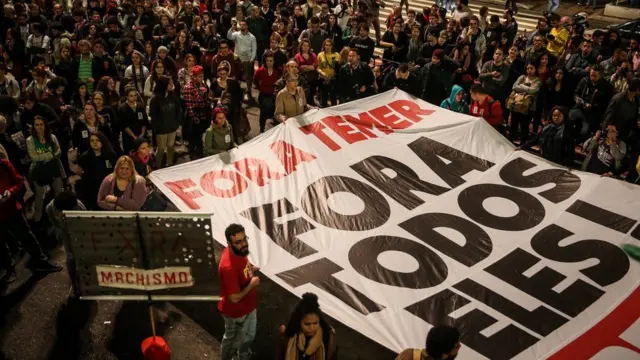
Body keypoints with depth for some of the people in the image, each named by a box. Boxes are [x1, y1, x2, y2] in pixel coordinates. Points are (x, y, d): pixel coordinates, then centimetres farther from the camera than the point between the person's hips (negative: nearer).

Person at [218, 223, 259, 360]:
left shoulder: (239, 251, -13)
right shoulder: (228, 267, -39)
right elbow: (234, 298, -33)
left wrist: (251, 268, -6)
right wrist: (252, 284, -23)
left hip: (248, 306, 8)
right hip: (236, 312, -8)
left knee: (248, 335, 31)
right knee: (232, 339, 21)